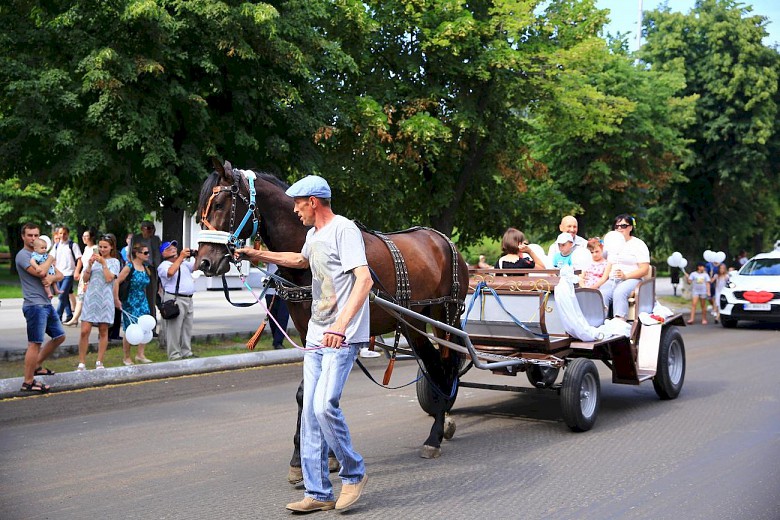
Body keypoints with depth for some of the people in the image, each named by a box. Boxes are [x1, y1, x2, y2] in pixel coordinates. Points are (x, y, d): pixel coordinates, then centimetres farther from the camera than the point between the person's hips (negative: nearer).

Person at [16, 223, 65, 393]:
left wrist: (52, 277, -9)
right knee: (35, 343, -7)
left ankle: (37, 366, 28)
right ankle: (28, 382, -2)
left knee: (59, 336, 16)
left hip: (47, 304, 9)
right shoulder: (23, 255, -9)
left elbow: (60, 275, 15)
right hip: (34, 305, -9)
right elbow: (40, 272, -24)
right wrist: (50, 259, -6)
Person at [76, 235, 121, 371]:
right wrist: (90, 265, -6)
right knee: (84, 331, -5)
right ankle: (81, 363, -1)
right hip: (90, 298, 2)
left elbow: (109, 279, -10)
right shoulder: (94, 259, 11)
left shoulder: (114, 262, 4)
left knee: (103, 331, 4)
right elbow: (85, 279, 7)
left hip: (105, 299, -2)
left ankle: (99, 362, 12)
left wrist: (103, 263, -11)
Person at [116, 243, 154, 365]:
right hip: (129, 303, -6)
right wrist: (117, 299, -16)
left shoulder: (146, 268, 7)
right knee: (129, 331, 1)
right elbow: (117, 282, -14)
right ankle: (127, 357, 14)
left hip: (142, 302, 6)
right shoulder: (129, 267, -12)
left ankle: (140, 354, 6)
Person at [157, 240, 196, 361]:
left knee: (187, 328, 12)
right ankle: (175, 355, -4)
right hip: (174, 299, -8)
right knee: (174, 328, -7)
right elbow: (170, 272, -24)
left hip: (188, 299, 8)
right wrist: (181, 257, -22)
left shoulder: (184, 263, 20)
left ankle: (186, 352, 20)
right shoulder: (164, 265, -4)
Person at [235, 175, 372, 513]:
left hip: (343, 338, -9)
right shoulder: (314, 235, 16)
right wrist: (258, 255, 37)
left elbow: (364, 279, -25)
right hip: (316, 337, 9)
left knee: (324, 405, -19)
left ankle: (354, 473, 4)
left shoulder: (344, 230, -13)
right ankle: (318, 494, 14)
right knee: (310, 412, 7)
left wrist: (341, 324, -36)